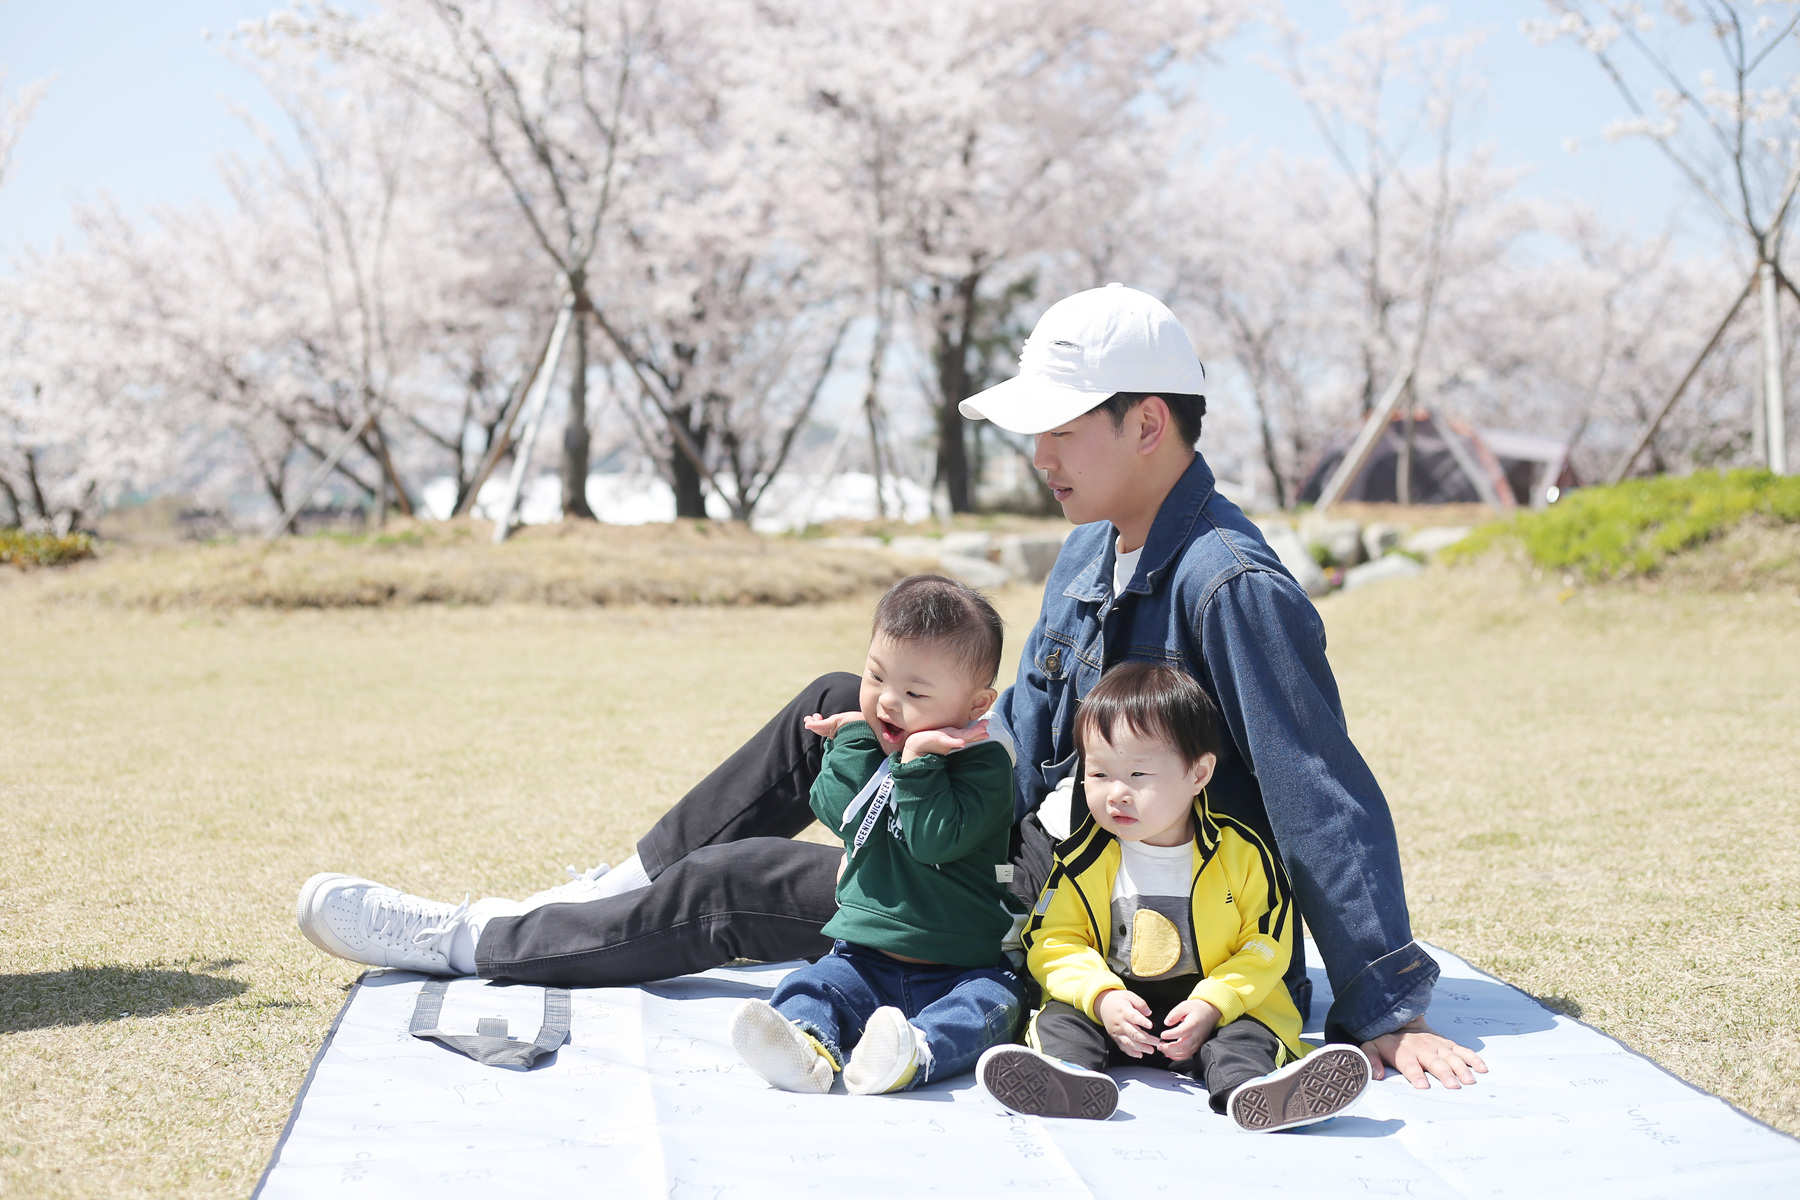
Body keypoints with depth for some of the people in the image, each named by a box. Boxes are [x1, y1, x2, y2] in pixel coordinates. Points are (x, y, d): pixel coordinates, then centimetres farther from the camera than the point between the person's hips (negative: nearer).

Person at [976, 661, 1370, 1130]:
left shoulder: (1242, 855, -4)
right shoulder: (1082, 858, -1)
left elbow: (1265, 947, -3)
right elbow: (1054, 942, -1)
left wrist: (1213, 1004, -19)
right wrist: (1102, 997, -19)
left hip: (1221, 1011, -1)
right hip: (1113, 1010, 1)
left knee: (1246, 1037, -29)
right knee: (1058, 1021, -25)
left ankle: (1247, 1085, -59)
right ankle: (1066, 1076, -54)